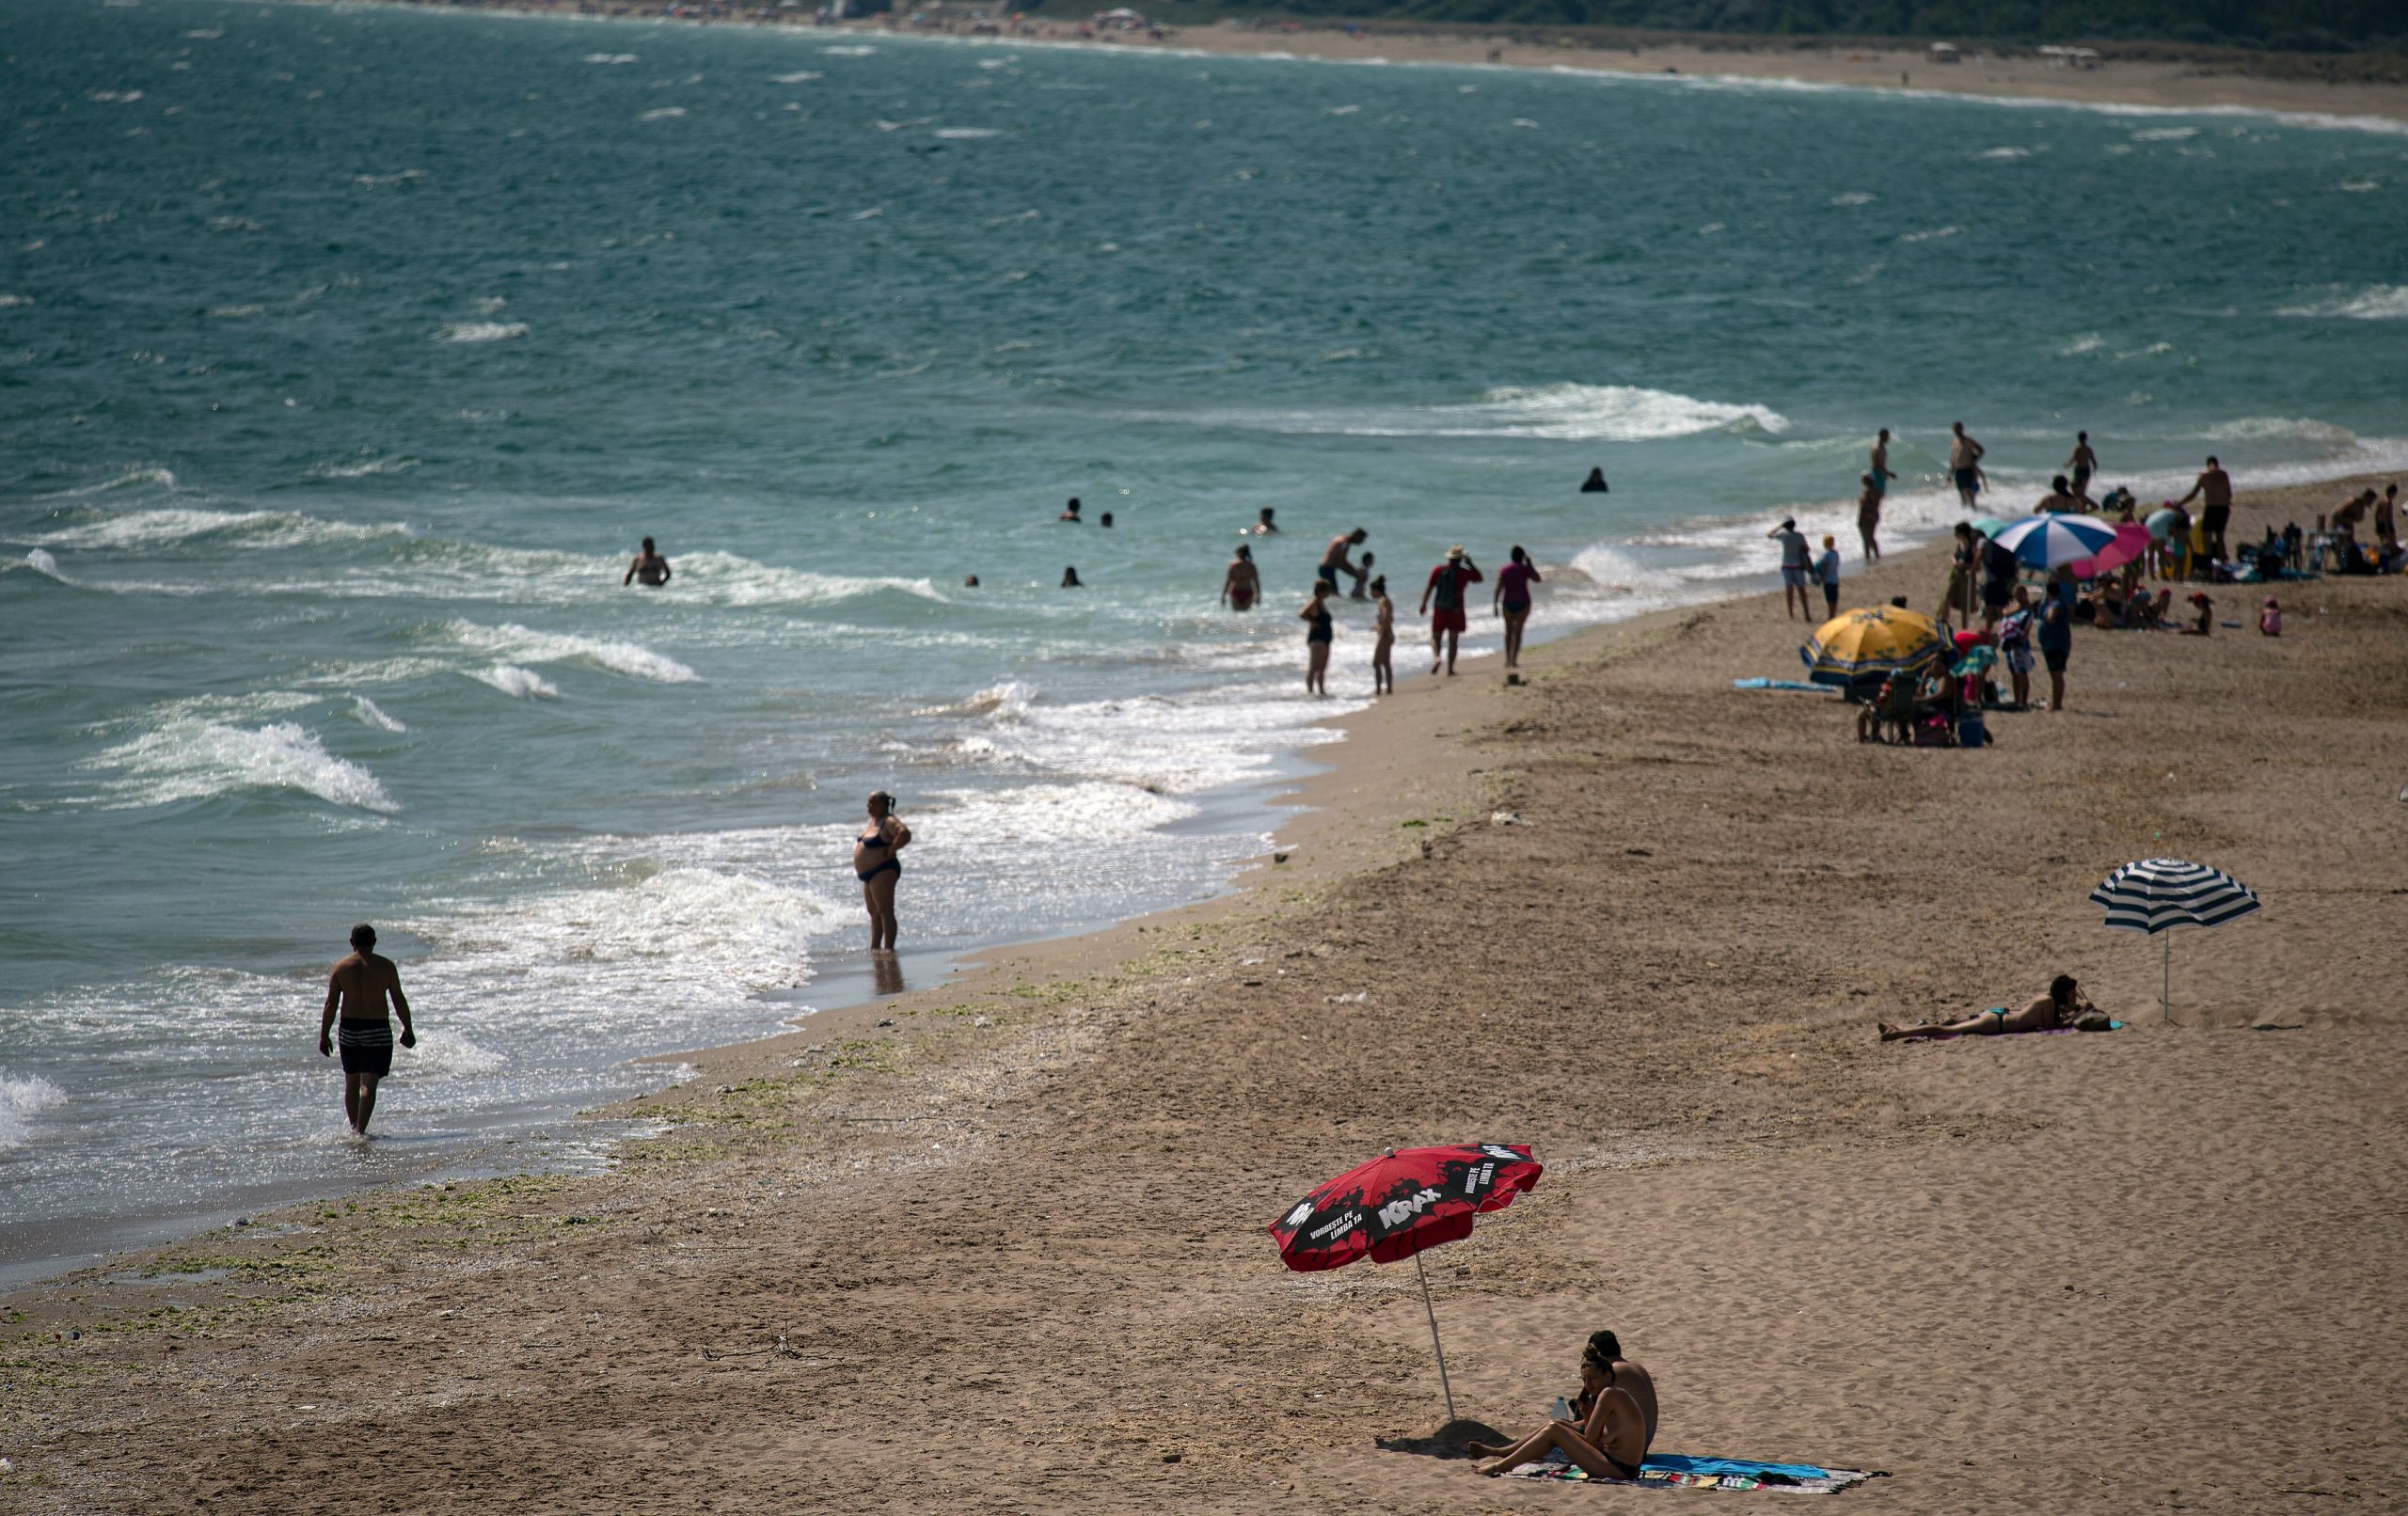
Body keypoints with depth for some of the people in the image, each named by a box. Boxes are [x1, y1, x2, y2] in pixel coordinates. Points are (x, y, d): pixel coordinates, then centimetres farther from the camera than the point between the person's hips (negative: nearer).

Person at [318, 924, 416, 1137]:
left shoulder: (340, 967, 0)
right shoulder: (386, 966, -3)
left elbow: (330, 1004, -1)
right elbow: (399, 1000, 0)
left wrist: (324, 1036, 4)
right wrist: (408, 1029, 10)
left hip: (349, 1029, 2)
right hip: (377, 1030, -2)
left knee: (351, 1082, 17)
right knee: (368, 1084, -5)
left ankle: (354, 1127, 25)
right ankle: (360, 1130, -16)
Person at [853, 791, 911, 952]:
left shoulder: (889, 822, -15)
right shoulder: (874, 820, 14)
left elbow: (905, 834, -32)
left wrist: (891, 851, -23)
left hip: (883, 871, -11)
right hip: (868, 874, 11)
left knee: (885, 911, -11)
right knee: (874, 913, 15)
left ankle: (889, 947, -13)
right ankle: (874, 947, 21)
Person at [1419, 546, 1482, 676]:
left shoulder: (1438, 570, -2)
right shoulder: (1464, 573, -5)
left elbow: (1429, 588, -2)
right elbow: (1479, 578, 12)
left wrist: (1424, 605, 6)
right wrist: (1470, 564, 15)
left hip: (1440, 610, 1)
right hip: (1456, 610, -1)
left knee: (1436, 637, 12)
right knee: (1453, 640, 8)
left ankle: (1436, 657, -17)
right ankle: (1450, 669, 7)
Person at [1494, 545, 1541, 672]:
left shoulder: (1504, 570, -2)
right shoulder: (1526, 568, -7)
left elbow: (1498, 588, -5)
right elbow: (1538, 580, 7)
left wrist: (1495, 605, -2)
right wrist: (1530, 564, 9)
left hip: (1508, 603, 2)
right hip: (1523, 603, -2)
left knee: (1509, 630, 17)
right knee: (1518, 631, -1)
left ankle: (1508, 659, 17)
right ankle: (1514, 660, -9)